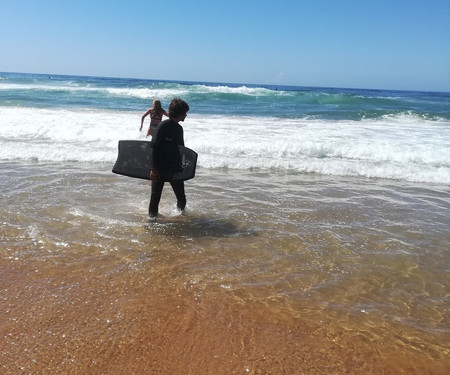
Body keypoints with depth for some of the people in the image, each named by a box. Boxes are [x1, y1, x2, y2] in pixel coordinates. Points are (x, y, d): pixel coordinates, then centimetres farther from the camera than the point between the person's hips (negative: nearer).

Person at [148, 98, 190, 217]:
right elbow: (154, 147, -15)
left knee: (182, 198, 7)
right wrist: (153, 168, -20)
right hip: (160, 169, -6)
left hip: (175, 168, 6)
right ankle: (152, 216, 22)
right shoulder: (163, 126, -12)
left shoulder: (179, 128, 11)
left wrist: (180, 165, 20)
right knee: (155, 196, 4)